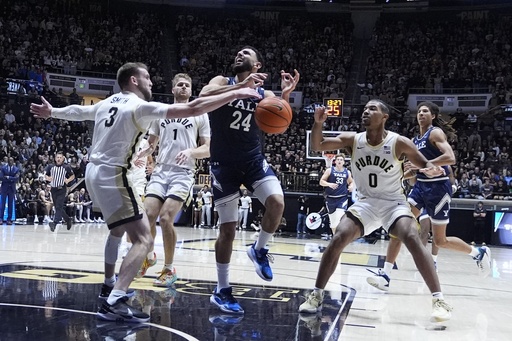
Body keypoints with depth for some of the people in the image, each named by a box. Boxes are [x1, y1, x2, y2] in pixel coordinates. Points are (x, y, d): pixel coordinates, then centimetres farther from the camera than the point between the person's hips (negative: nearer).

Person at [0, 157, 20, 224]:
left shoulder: (16, 169, 2)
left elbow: (16, 178, -10)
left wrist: (8, 177, -15)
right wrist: (12, 179, -13)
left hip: (12, 188, 1)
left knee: (10, 204, 3)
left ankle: (9, 219, 6)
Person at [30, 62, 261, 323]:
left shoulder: (106, 104, 12)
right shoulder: (140, 106, -12)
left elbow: (76, 111, 31)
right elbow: (192, 109, -20)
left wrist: (51, 112, 52)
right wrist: (236, 94, -19)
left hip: (94, 172, 10)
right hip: (112, 176, -10)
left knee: (118, 229, 31)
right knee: (144, 239, -14)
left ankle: (110, 284, 43)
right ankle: (114, 303, -26)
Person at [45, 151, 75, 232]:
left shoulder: (66, 168, -1)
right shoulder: (50, 167, 4)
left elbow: (73, 176, 9)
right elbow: (45, 175, 12)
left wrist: (68, 180, -10)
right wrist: (47, 178, -10)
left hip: (62, 189, -4)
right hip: (53, 189, 4)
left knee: (59, 207, -15)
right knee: (57, 207, 10)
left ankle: (54, 223, -20)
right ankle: (68, 219, 28)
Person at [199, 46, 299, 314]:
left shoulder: (265, 95, 6)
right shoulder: (222, 82, 0)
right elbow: (203, 96, -22)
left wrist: (285, 95, -23)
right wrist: (242, 86, -31)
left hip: (253, 159, 2)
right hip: (223, 162, -2)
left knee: (277, 202, -24)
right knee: (227, 229, -2)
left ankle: (259, 250, 5)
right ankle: (222, 290, 13)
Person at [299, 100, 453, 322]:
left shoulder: (399, 143, -14)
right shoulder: (352, 140, -7)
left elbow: (425, 166, -6)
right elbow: (317, 146, -10)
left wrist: (433, 170, -31)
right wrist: (318, 122, -29)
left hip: (393, 202, -2)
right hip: (366, 203, 2)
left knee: (412, 239, -26)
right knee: (338, 239, -16)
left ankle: (438, 299, -22)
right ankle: (316, 296, -5)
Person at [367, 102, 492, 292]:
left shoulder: (436, 132, -8)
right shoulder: (415, 140, 14)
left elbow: (450, 158, -23)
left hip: (438, 187, -7)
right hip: (420, 186, 7)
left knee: (440, 241, 2)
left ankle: (479, 253, 27)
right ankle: (385, 275, -12)